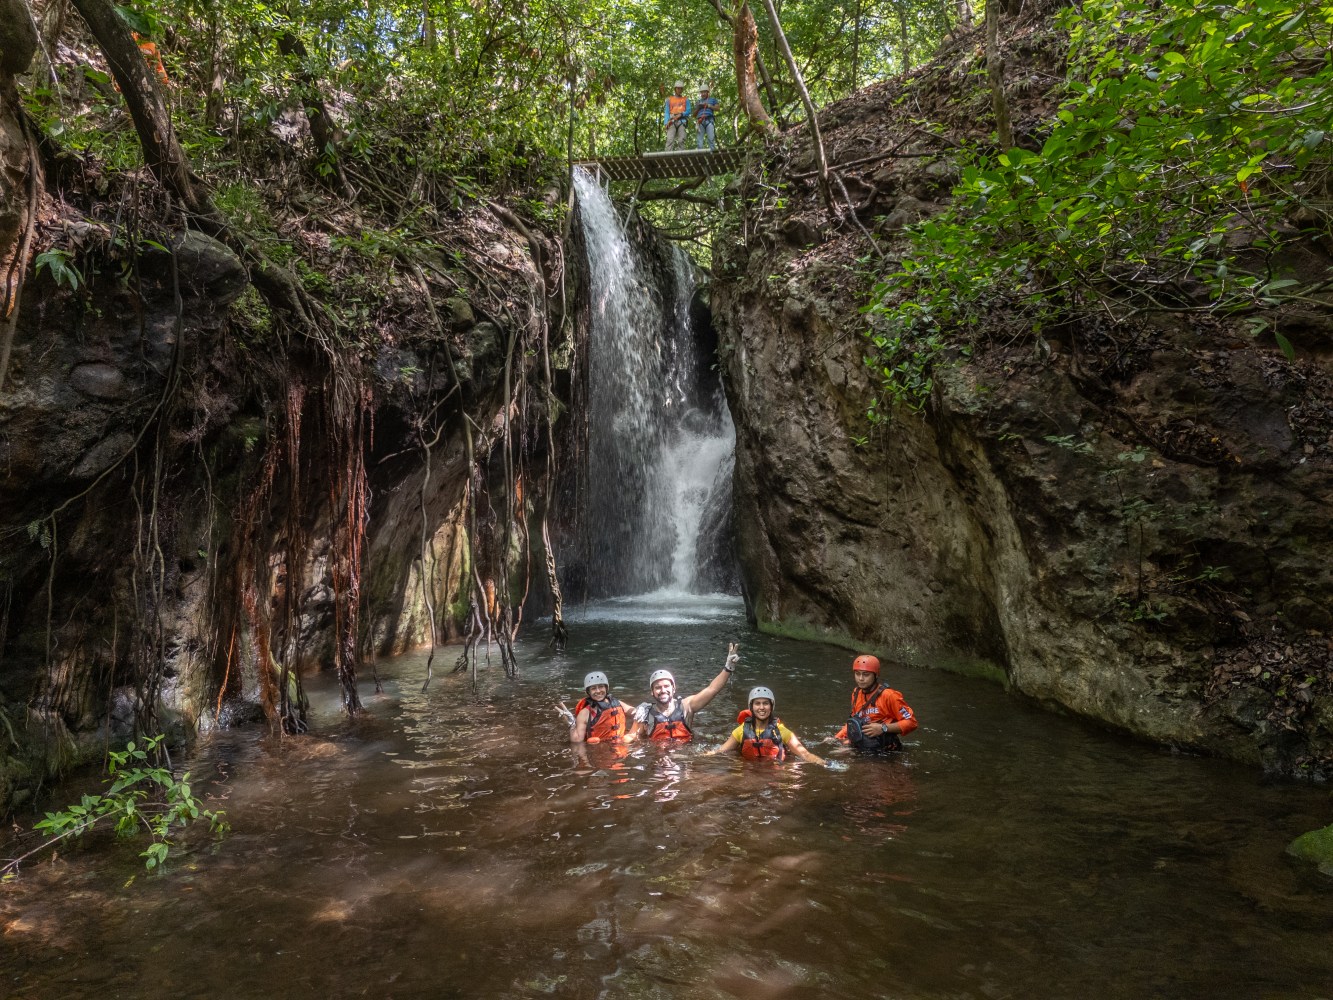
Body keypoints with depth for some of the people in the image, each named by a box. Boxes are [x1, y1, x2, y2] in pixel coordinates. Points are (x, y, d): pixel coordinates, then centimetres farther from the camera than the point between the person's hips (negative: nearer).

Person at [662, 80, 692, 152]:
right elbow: (666, 112, 11)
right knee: (670, 140, -17)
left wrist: (681, 114, -10)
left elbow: (689, 111, 8)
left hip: (681, 121, 0)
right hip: (672, 121, 0)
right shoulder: (669, 99, 21)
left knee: (681, 140, -13)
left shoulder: (686, 100, 20)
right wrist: (666, 122, -5)